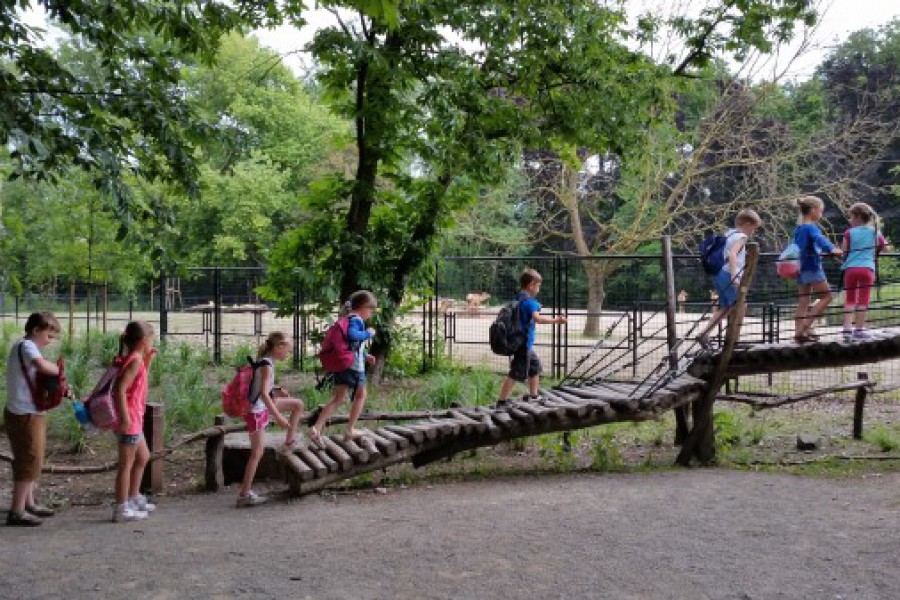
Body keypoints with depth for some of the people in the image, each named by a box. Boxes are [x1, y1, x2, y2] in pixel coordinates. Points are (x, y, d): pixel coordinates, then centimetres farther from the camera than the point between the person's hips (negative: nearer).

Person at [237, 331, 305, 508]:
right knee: (258, 452, -4)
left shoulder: (265, 361, 4)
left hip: (263, 405, 9)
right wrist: (278, 417, -34)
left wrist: (277, 391, 8)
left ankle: (290, 441, 19)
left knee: (298, 404, 13)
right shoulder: (267, 365, -23)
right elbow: (264, 393, -32)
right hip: (255, 410, -9)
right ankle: (245, 494, 2)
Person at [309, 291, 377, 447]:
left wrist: (365, 356, 27)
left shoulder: (347, 319, 18)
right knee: (361, 395, 13)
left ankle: (316, 428, -12)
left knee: (337, 398, 4)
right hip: (354, 365, -8)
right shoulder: (357, 320, -11)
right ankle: (350, 430, 17)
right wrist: (368, 334, -17)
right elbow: (352, 335, -33)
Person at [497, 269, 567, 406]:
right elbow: (537, 318, -34)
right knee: (516, 374, -6)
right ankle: (502, 401, -2)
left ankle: (533, 396, 33)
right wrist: (555, 320, -35)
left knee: (535, 368, 22)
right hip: (523, 343, -10)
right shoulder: (528, 301, -18)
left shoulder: (518, 298, 10)